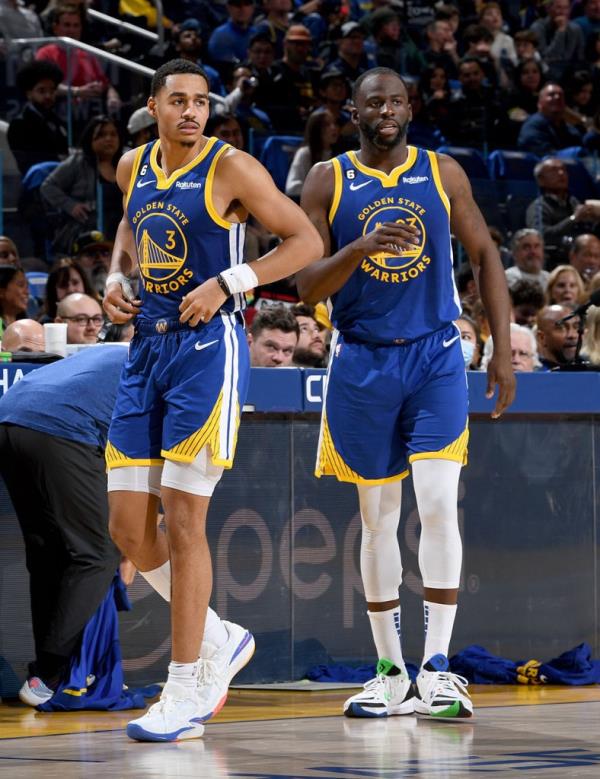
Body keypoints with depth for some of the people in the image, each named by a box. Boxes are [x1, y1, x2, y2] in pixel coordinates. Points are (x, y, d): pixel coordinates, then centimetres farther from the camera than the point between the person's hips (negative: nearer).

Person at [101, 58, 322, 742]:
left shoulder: (231, 168, -7)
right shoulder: (134, 167, 11)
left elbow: (306, 241, -7)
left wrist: (226, 283, -15)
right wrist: (115, 276, 13)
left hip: (207, 350, -7)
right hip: (146, 351, 7)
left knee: (183, 521, -8)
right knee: (128, 528, 3)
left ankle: (185, 695, -1)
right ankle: (219, 641, 24)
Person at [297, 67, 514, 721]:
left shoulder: (443, 174, 3)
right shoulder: (328, 181, 1)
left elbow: (485, 256, 8)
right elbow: (306, 286, -4)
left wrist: (504, 350, 1)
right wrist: (360, 250, -23)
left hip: (435, 357, 0)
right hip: (362, 364, 0)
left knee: (439, 506, -13)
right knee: (376, 516, 6)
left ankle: (436, 669, -11)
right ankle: (390, 673, 15)